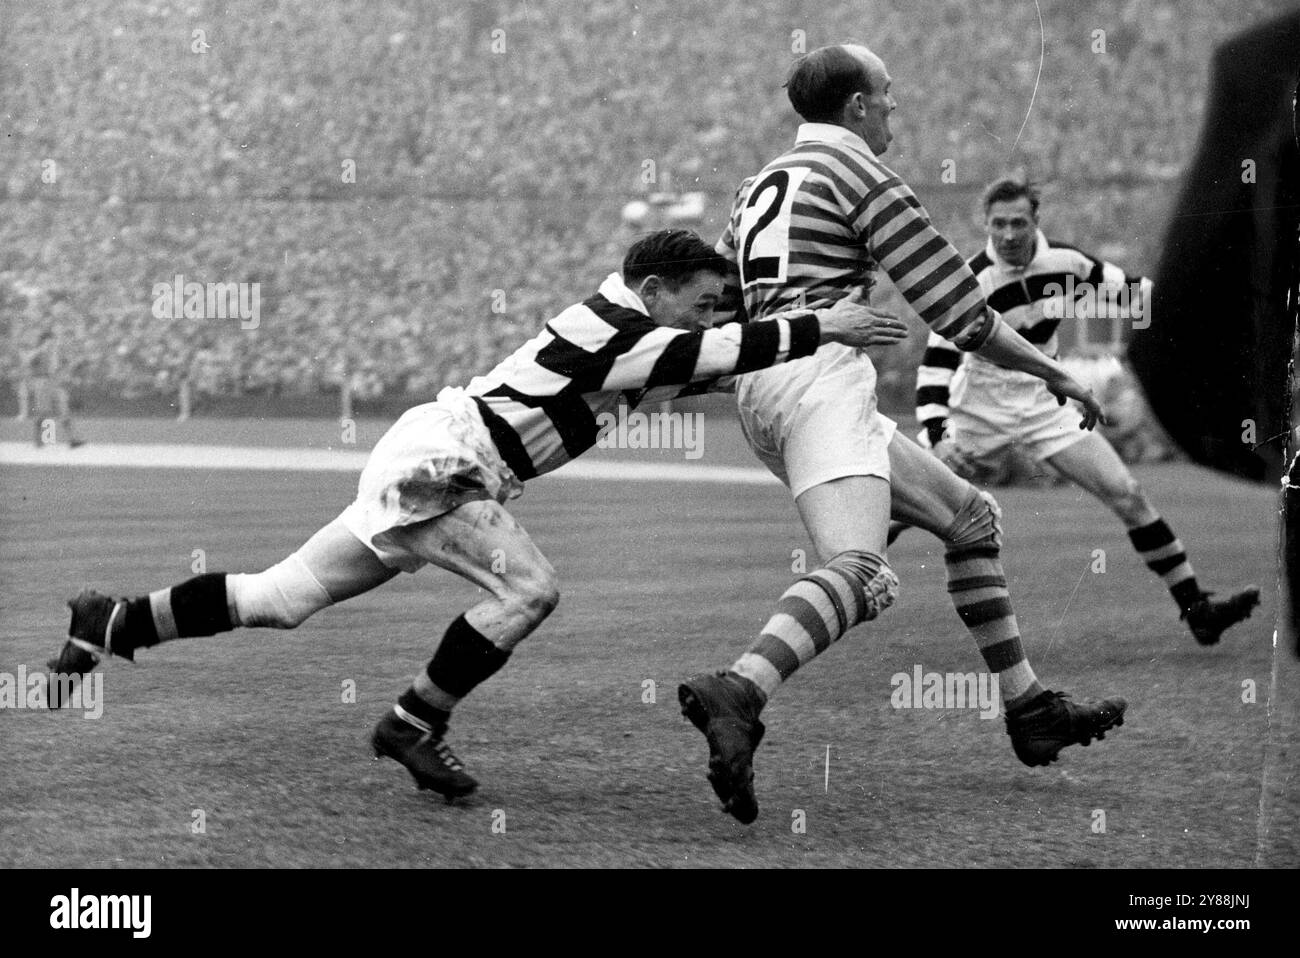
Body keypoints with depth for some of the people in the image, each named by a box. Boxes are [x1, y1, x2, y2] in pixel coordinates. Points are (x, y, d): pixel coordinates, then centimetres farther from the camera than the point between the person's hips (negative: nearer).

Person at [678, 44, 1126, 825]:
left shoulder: (762, 184, 25)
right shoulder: (857, 172, -1)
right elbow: (958, 310, -2)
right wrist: (1053, 373, 7)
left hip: (762, 387, 10)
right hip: (819, 380, -10)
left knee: (970, 517, 18)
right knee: (861, 574, -28)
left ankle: (1031, 712, 18)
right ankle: (738, 695, -53)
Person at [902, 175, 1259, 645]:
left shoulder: (1064, 261, -8)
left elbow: (1125, 292, 10)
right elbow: (936, 362, -23)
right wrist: (937, 434, -36)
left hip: (1044, 405, 3)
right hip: (980, 408, -3)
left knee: (1126, 494, -7)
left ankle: (1196, 607, -3)